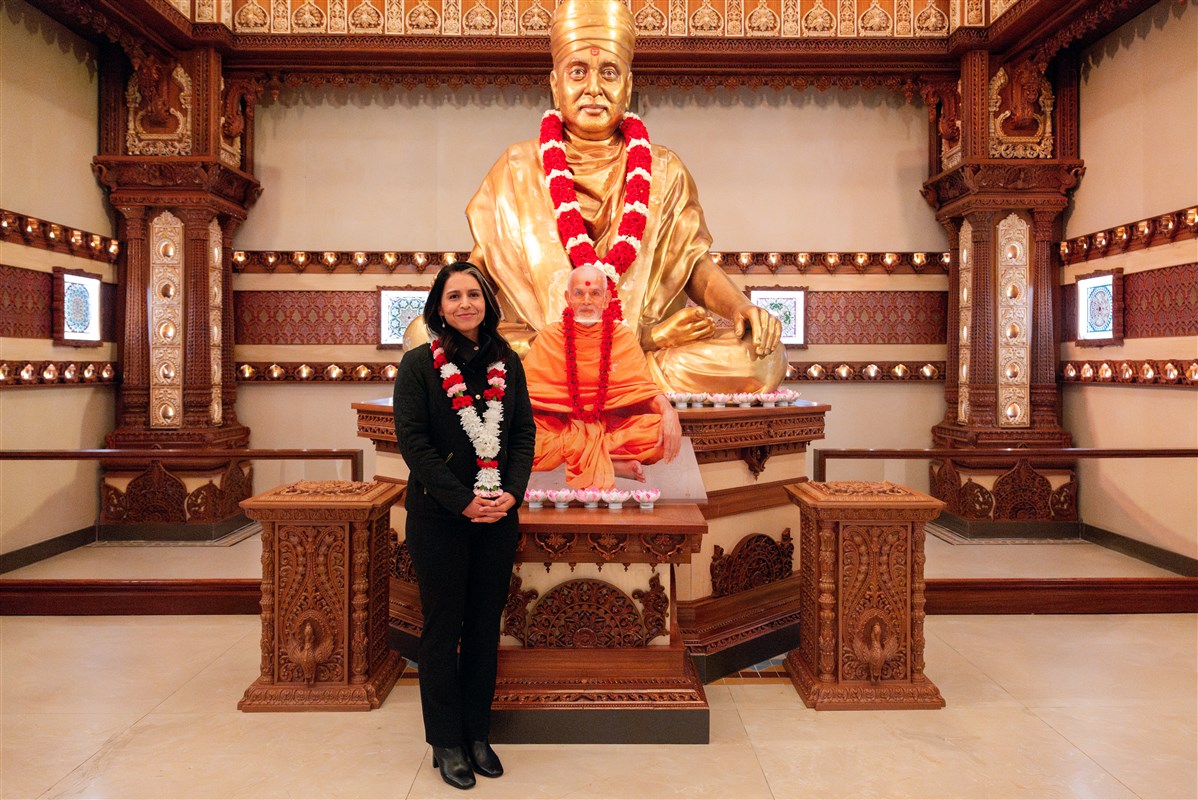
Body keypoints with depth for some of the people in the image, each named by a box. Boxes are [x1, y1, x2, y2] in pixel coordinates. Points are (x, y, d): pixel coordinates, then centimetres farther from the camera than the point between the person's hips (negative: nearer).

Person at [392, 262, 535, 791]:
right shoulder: (419, 365, -4)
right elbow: (413, 441, -10)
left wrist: (511, 493, -9)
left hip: (498, 515, 4)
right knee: (443, 630, 7)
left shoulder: (507, 363, 7)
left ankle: (478, 735, 27)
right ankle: (446, 743, 22)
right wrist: (463, 502, -15)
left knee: (486, 628, 12)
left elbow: (524, 434, 6)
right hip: (439, 518, -3)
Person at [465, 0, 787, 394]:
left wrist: (739, 305, -13)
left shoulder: (664, 172, 10)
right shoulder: (518, 170, 8)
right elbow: (485, 265, 4)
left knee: (761, 355, -23)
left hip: (652, 338, 0)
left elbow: (693, 261, 7)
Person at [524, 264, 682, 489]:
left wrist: (668, 411, -21)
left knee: (662, 429, -25)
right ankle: (615, 464, -22)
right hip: (558, 426, 0)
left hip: (611, 426, 0)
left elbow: (644, 388, 1)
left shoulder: (623, 337, 5)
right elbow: (525, 388, 0)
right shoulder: (549, 337, 3)